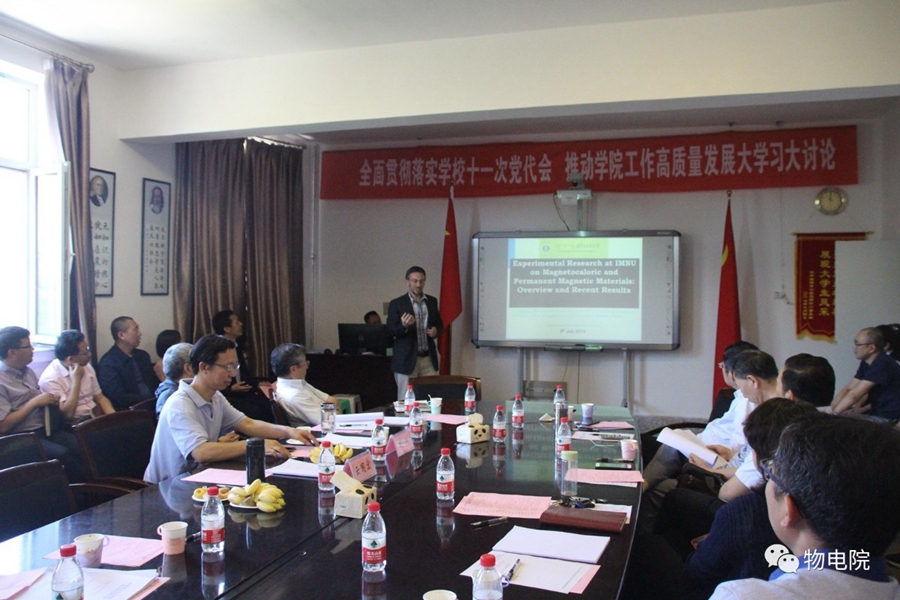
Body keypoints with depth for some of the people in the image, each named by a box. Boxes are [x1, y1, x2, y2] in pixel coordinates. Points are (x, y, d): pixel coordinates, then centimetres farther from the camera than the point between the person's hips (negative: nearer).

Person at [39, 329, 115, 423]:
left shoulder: (86, 367, 7)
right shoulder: (50, 378, -13)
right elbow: (68, 414, -18)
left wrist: (114, 417, -5)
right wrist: (76, 379, -17)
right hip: (74, 424, -6)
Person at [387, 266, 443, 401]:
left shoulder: (432, 301, 9)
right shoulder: (396, 303, -4)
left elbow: (439, 323, 17)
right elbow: (390, 330, -7)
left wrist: (436, 330, -6)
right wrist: (403, 326, -27)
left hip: (429, 358, 4)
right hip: (406, 359, -4)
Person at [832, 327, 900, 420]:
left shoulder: (882, 364, -23)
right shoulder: (866, 363, 7)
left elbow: (854, 395, -26)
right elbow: (848, 389, 5)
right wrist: (830, 409, -8)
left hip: (888, 418, -8)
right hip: (875, 413, 8)